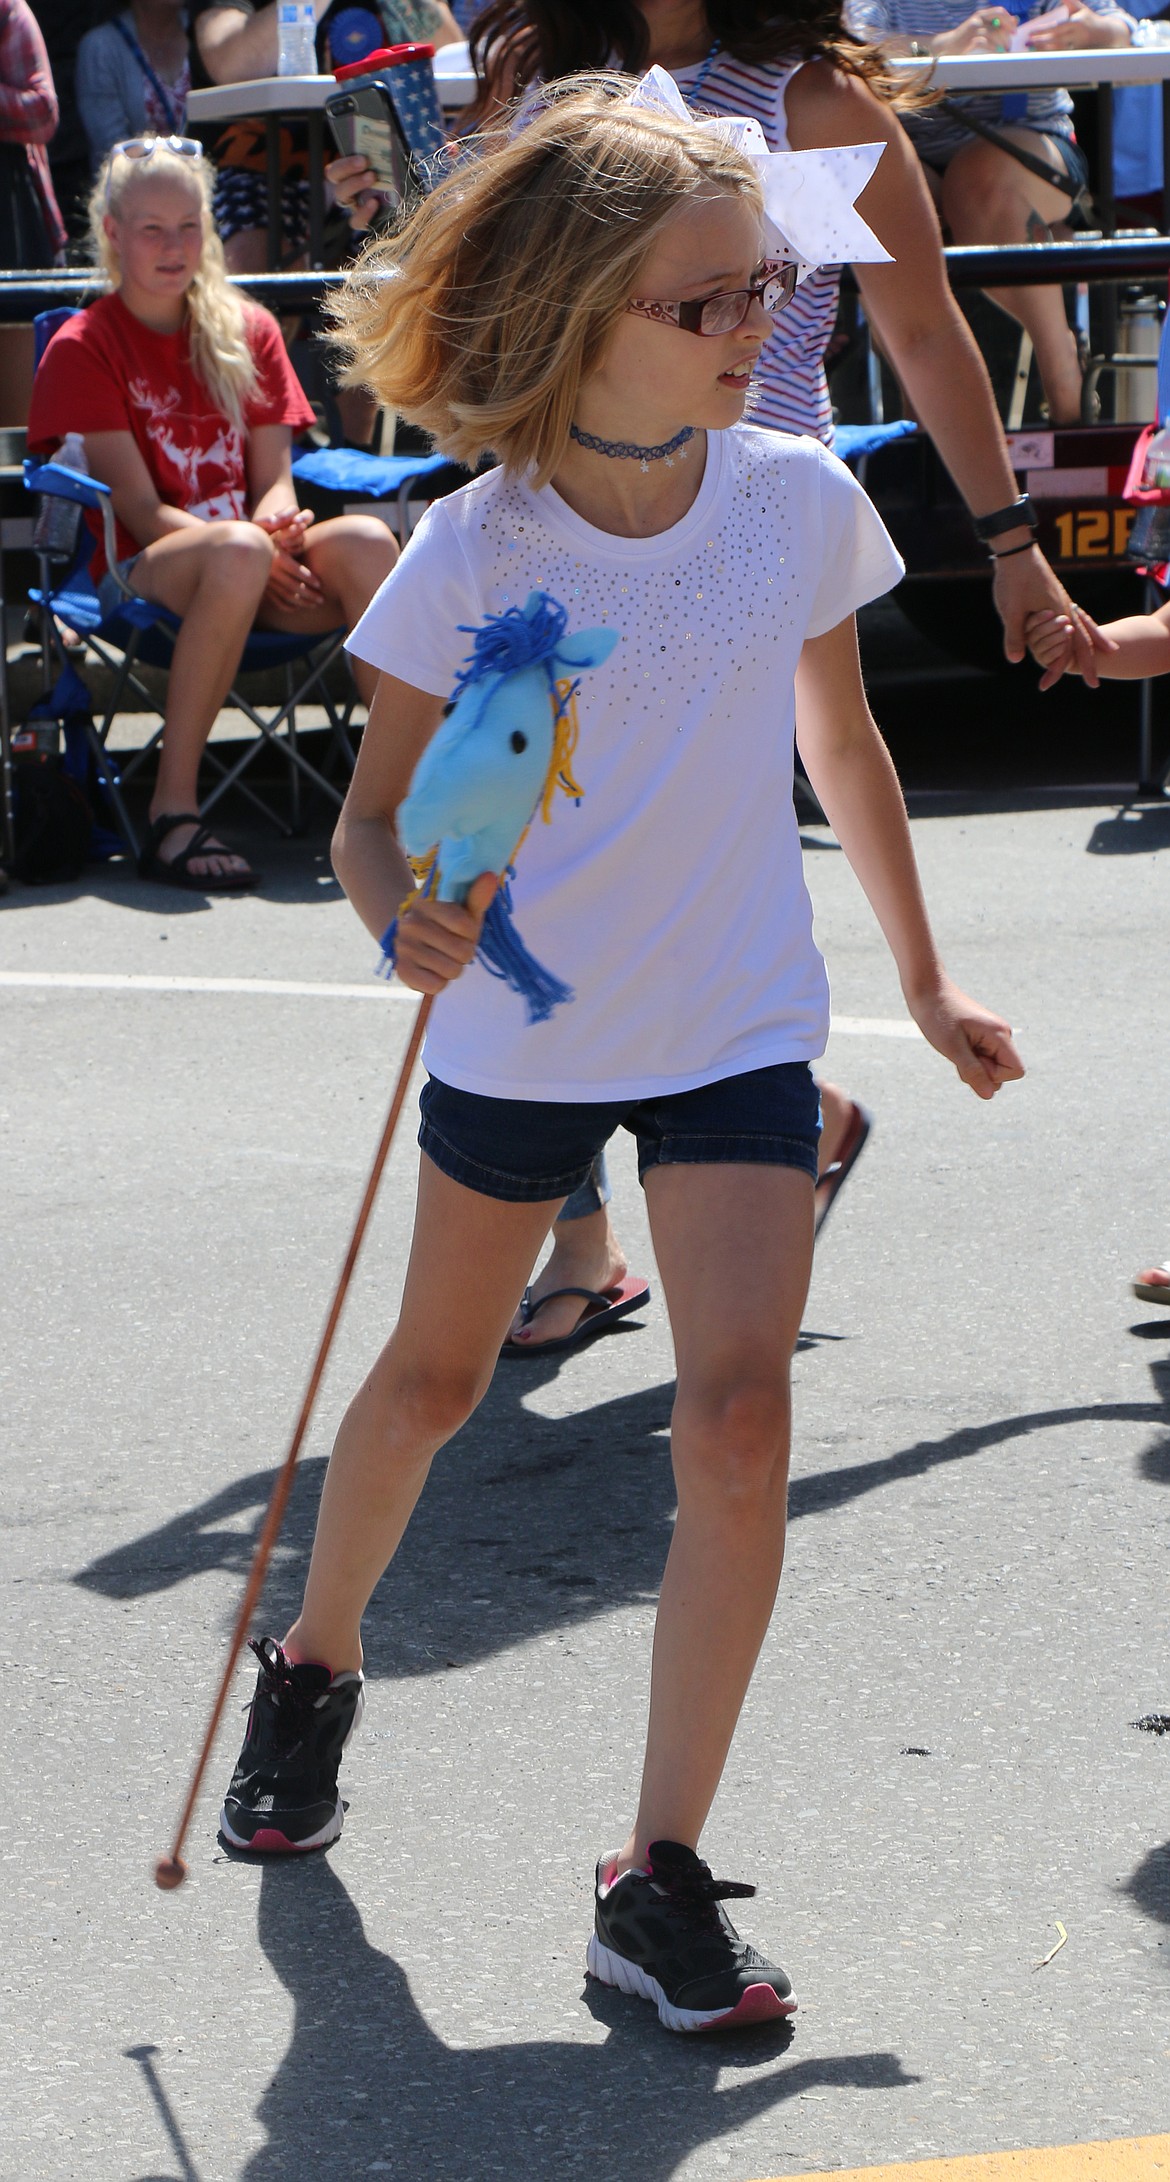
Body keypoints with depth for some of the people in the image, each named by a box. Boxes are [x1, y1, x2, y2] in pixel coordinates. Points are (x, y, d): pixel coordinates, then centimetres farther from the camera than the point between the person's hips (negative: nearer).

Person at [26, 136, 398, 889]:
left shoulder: (249, 331, 15)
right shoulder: (84, 348, 0)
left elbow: (275, 479, 8)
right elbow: (142, 511, -7)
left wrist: (280, 533, -18)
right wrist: (258, 544, -22)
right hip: (143, 574, -4)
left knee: (364, 541, -29)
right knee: (237, 554, -40)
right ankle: (173, 811, -36)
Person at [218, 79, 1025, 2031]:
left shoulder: (799, 500, -8)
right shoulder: (474, 555, -16)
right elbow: (376, 809, -12)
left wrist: (925, 983, 16)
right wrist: (400, 904, -36)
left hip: (738, 1031, 1)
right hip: (517, 1033, -1)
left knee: (738, 1425, -14)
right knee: (433, 1380, 19)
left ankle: (660, 1876, -6)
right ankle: (314, 1668, 48)